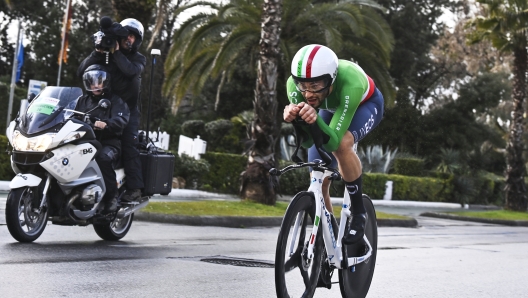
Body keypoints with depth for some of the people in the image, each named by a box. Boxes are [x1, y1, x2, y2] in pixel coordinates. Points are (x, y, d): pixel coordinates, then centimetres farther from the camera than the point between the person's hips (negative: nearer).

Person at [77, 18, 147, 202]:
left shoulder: (139, 59, 8)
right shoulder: (105, 55, 11)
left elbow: (131, 71, -17)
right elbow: (81, 72, -1)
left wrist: (116, 52, -13)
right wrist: (97, 52, -10)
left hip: (128, 109, -2)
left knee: (129, 145, -17)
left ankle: (134, 188, -23)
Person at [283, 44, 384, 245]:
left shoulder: (350, 85, -45)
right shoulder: (295, 84, -34)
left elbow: (333, 141, -46)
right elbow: (306, 142, -34)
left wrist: (316, 120, -65)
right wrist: (293, 118, -54)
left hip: (365, 104, -4)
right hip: (330, 108, 4)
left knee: (342, 143, -36)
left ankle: (359, 213, -17)